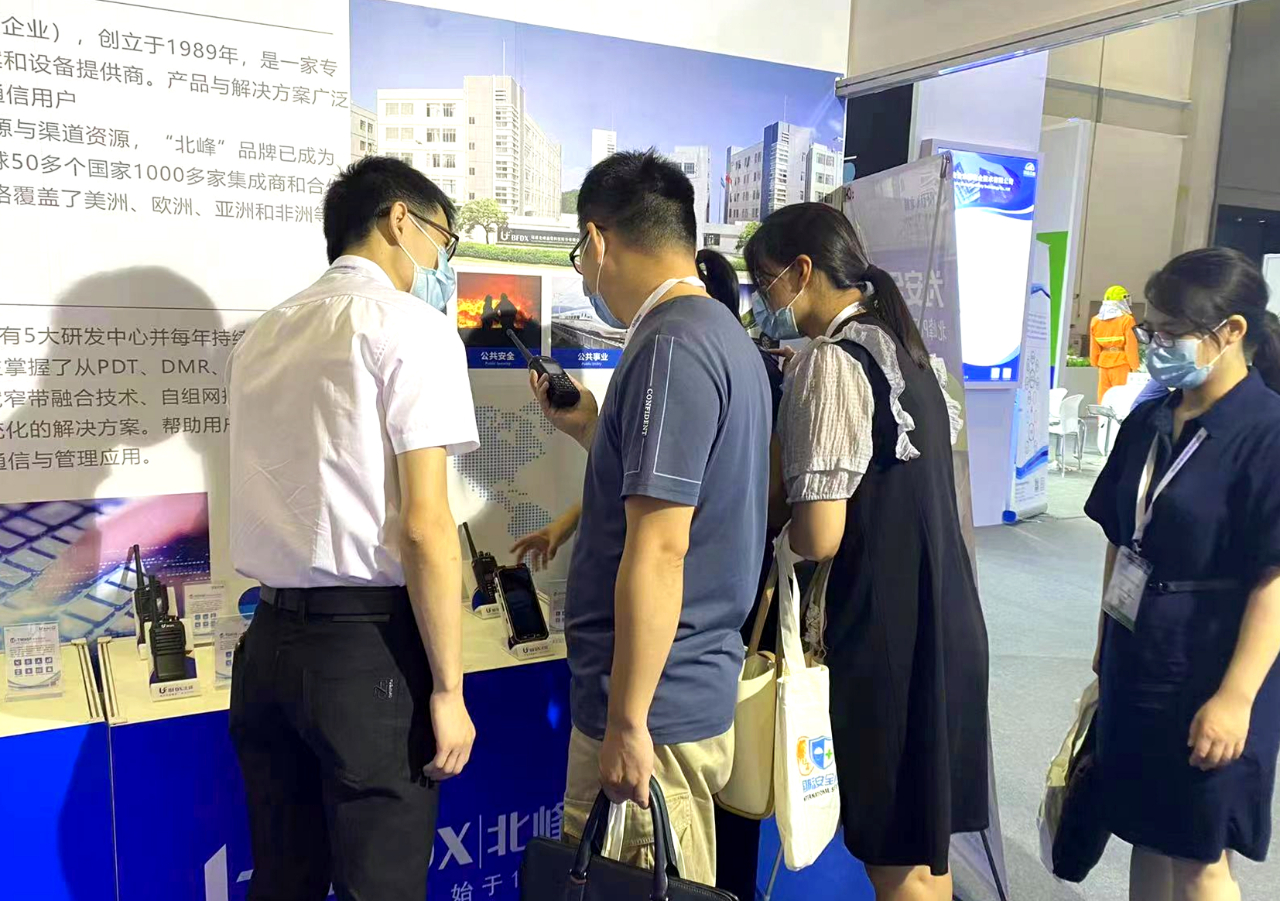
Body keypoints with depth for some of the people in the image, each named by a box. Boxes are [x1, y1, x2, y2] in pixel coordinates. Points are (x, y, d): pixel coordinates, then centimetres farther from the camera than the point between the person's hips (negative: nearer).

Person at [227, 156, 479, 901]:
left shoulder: (265, 333, 12)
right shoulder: (410, 324, -8)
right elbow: (425, 525, -15)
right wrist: (447, 688, -10)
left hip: (270, 639, 7)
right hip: (370, 646, -7)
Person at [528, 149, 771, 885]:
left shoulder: (670, 346, -20)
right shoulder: (723, 334, 11)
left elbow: (658, 551, -24)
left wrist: (627, 724, -20)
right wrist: (591, 429, 20)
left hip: (655, 703, -10)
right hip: (692, 683, 10)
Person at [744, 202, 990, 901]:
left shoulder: (829, 362, -17)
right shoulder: (902, 346, 10)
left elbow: (818, 538, -22)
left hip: (887, 633, -9)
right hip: (943, 617, 9)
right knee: (922, 842, 21)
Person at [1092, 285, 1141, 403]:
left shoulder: (1096, 320, 8)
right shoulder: (1126, 320, -8)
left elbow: (1094, 346, 11)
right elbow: (1131, 345, -9)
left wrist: (1095, 362, 20)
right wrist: (1134, 366, -3)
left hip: (1103, 362, 5)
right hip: (1121, 362, -5)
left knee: (1104, 396, 8)